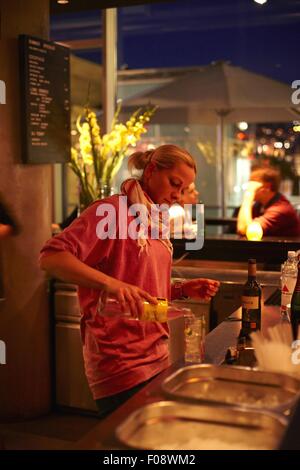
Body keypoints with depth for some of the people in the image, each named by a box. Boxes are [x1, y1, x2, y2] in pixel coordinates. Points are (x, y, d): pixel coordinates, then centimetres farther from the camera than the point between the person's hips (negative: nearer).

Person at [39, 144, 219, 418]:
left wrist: (183, 290, 3)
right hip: (121, 363, -8)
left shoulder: (157, 221, 14)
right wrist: (109, 282, -35)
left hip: (158, 358, 8)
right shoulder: (113, 210, -11)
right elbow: (51, 258, -23)